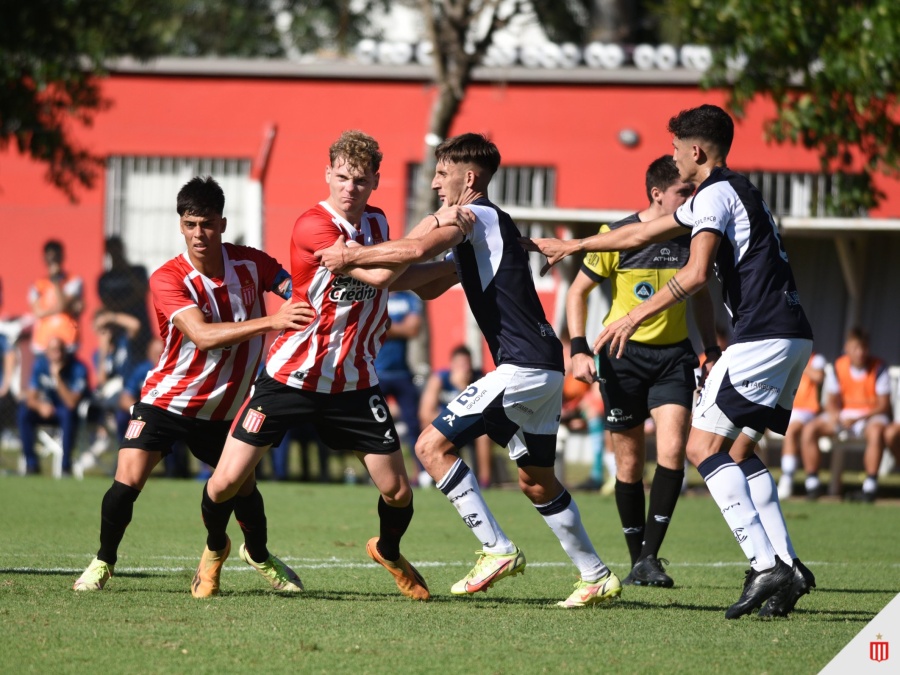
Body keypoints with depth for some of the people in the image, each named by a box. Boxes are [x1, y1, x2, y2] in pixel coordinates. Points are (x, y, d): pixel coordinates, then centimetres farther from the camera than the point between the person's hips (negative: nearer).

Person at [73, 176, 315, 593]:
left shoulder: (250, 263, -9)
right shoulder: (168, 279, -21)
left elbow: (299, 292, 2)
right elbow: (203, 335, -35)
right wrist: (272, 321, -45)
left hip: (222, 409, 3)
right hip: (165, 398, -3)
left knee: (242, 485, 9)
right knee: (128, 481, -16)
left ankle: (258, 554, 40)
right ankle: (103, 562, 7)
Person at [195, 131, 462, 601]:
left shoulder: (377, 222, 6)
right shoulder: (313, 226, -18)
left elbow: (417, 286, 17)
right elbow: (378, 275, -27)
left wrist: (460, 265, 3)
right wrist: (430, 226, -23)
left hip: (354, 382, 5)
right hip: (291, 375, -5)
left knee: (397, 491, -1)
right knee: (227, 481, -6)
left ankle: (388, 552, 33)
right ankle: (214, 550, 26)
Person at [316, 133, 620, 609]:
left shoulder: (472, 217, -7)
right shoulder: (487, 223, 23)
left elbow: (417, 249, -25)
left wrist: (351, 257, -15)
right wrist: (358, 262, 16)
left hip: (522, 366, -10)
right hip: (543, 367, 10)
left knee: (433, 445, -12)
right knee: (536, 480, 18)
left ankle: (497, 550, -13)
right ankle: (596, 577, 23)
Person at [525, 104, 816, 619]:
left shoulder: (717, 194, -7)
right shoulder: (731, 192, 24)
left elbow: (695, 274, -20)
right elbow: (643, 233, 33)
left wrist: (635, 317, -17)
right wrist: (573, 246, 39)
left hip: (763, 338, -10)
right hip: (794, 336, 10)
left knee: (703, 445, -9)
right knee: (739, 451, 14)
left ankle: (765, 566, -19)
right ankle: (787, 566, 4)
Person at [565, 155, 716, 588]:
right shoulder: (617, 237, -9)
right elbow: (578, 291, 0)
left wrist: (712, 351, 10)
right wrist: (579, 349, -11)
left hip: (674, 356, 2)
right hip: (623, 356, -2)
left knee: (672, 450, -16)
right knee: (629, 464, 2)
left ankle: (651, 557, -11)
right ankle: (637, 561, 15)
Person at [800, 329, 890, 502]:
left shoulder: (878, 368, -9)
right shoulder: (839, 366, 0)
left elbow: (884, 405, -11)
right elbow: (832, 401, 5)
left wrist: (857, 419, -24)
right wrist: (835, 415, -20)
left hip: (871, 415, -4)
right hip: (843, 415, 4)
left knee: (876, 430, -39)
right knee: (810, 429, -18)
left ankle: (870, 486, -35)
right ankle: (812, 483, -12)